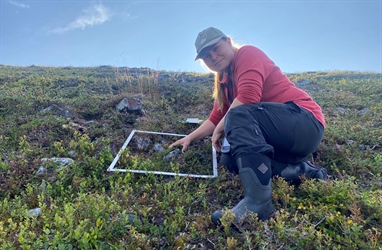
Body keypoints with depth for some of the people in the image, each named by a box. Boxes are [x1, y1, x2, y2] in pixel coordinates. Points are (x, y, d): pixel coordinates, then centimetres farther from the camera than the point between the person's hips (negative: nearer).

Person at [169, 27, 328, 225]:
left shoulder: (248, 53, -6)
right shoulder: (224, 81, 19)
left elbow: (249, 96, -24)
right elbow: (216, 119, 23)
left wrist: (220, 129, -13)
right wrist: (190, 138, 18)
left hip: (306, 122, -9)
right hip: (283, 139, 9)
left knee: (239, 115, -30)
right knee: (229, 158, 2)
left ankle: (258, 200, -39)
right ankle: (299, 169, -7)